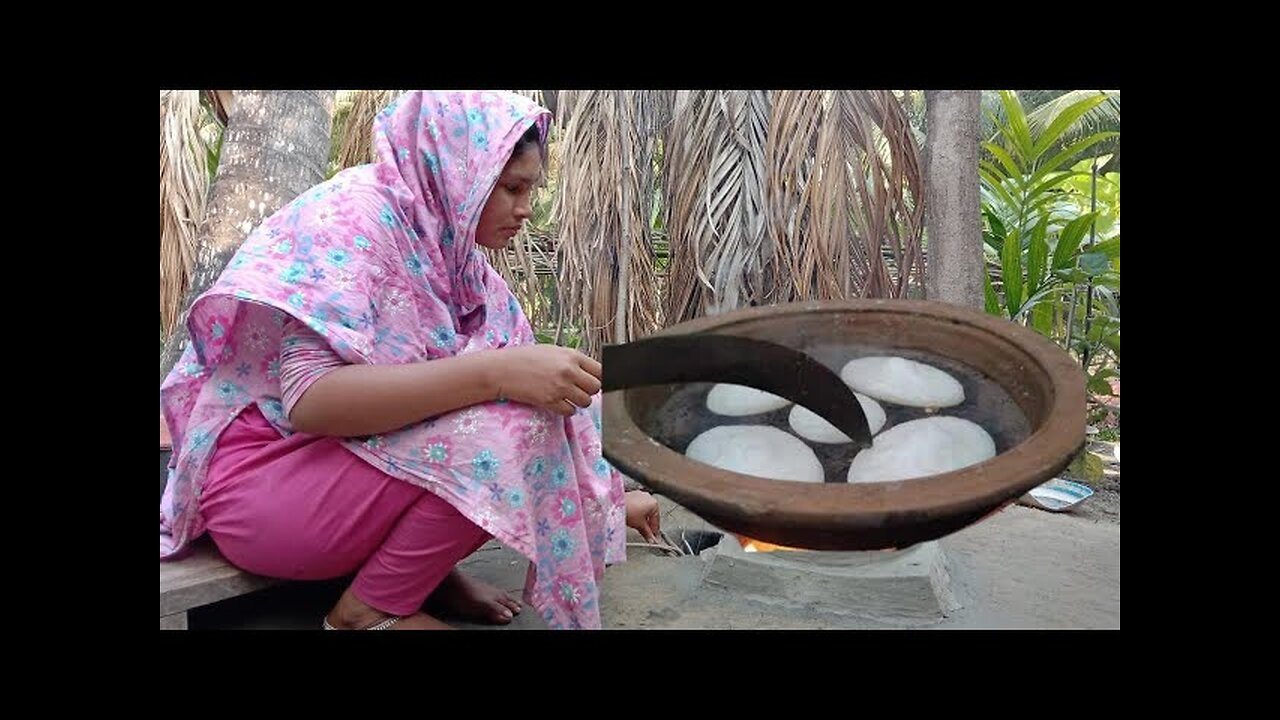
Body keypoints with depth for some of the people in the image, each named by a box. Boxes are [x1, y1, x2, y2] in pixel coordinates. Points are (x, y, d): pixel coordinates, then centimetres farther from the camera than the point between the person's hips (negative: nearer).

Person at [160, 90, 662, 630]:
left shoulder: (455, 257, 5)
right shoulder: (355, 215, -18)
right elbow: (309, 398, -30)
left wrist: (608, 500, 8)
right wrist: (495, 372, -36)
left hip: (356, 451, 8)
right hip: (263, 474, -8)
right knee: (511, 426, -26)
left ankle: (424, 570, 1)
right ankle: (369, 610, -9)